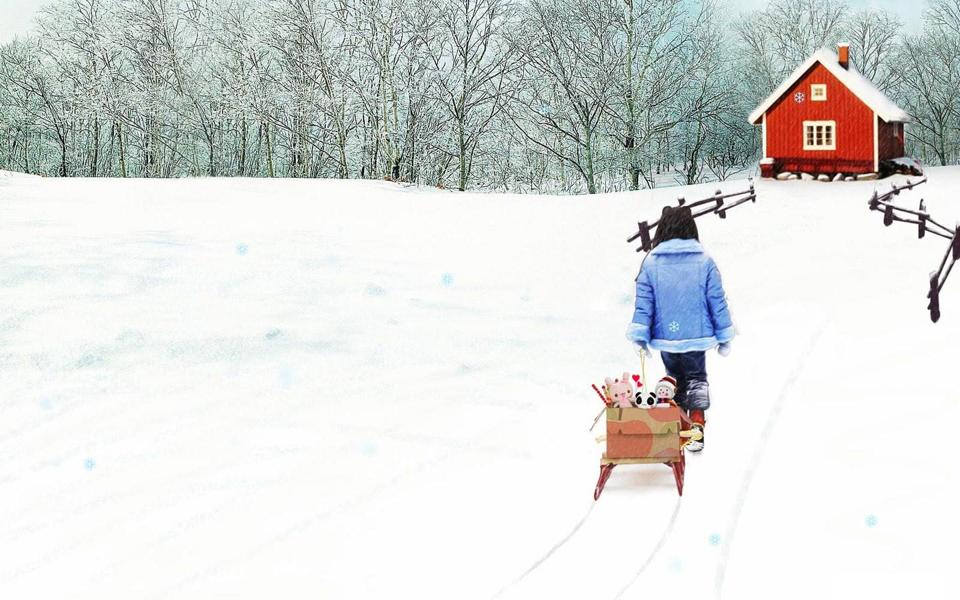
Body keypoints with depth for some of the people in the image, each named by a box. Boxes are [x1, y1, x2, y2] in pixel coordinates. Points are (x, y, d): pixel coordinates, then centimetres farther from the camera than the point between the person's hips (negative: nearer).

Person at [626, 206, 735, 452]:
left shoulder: (651, 262, -7)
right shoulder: (704, 261, -7)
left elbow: (643, 302, -6)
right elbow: (717, 301, -3)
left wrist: (639, 335, 0)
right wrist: (724, 337, 6)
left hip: (665, 337, 1)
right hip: (696, 335, -1)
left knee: (675, 379, 21)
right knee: (696, 379, 14)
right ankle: (696, 425, -5)